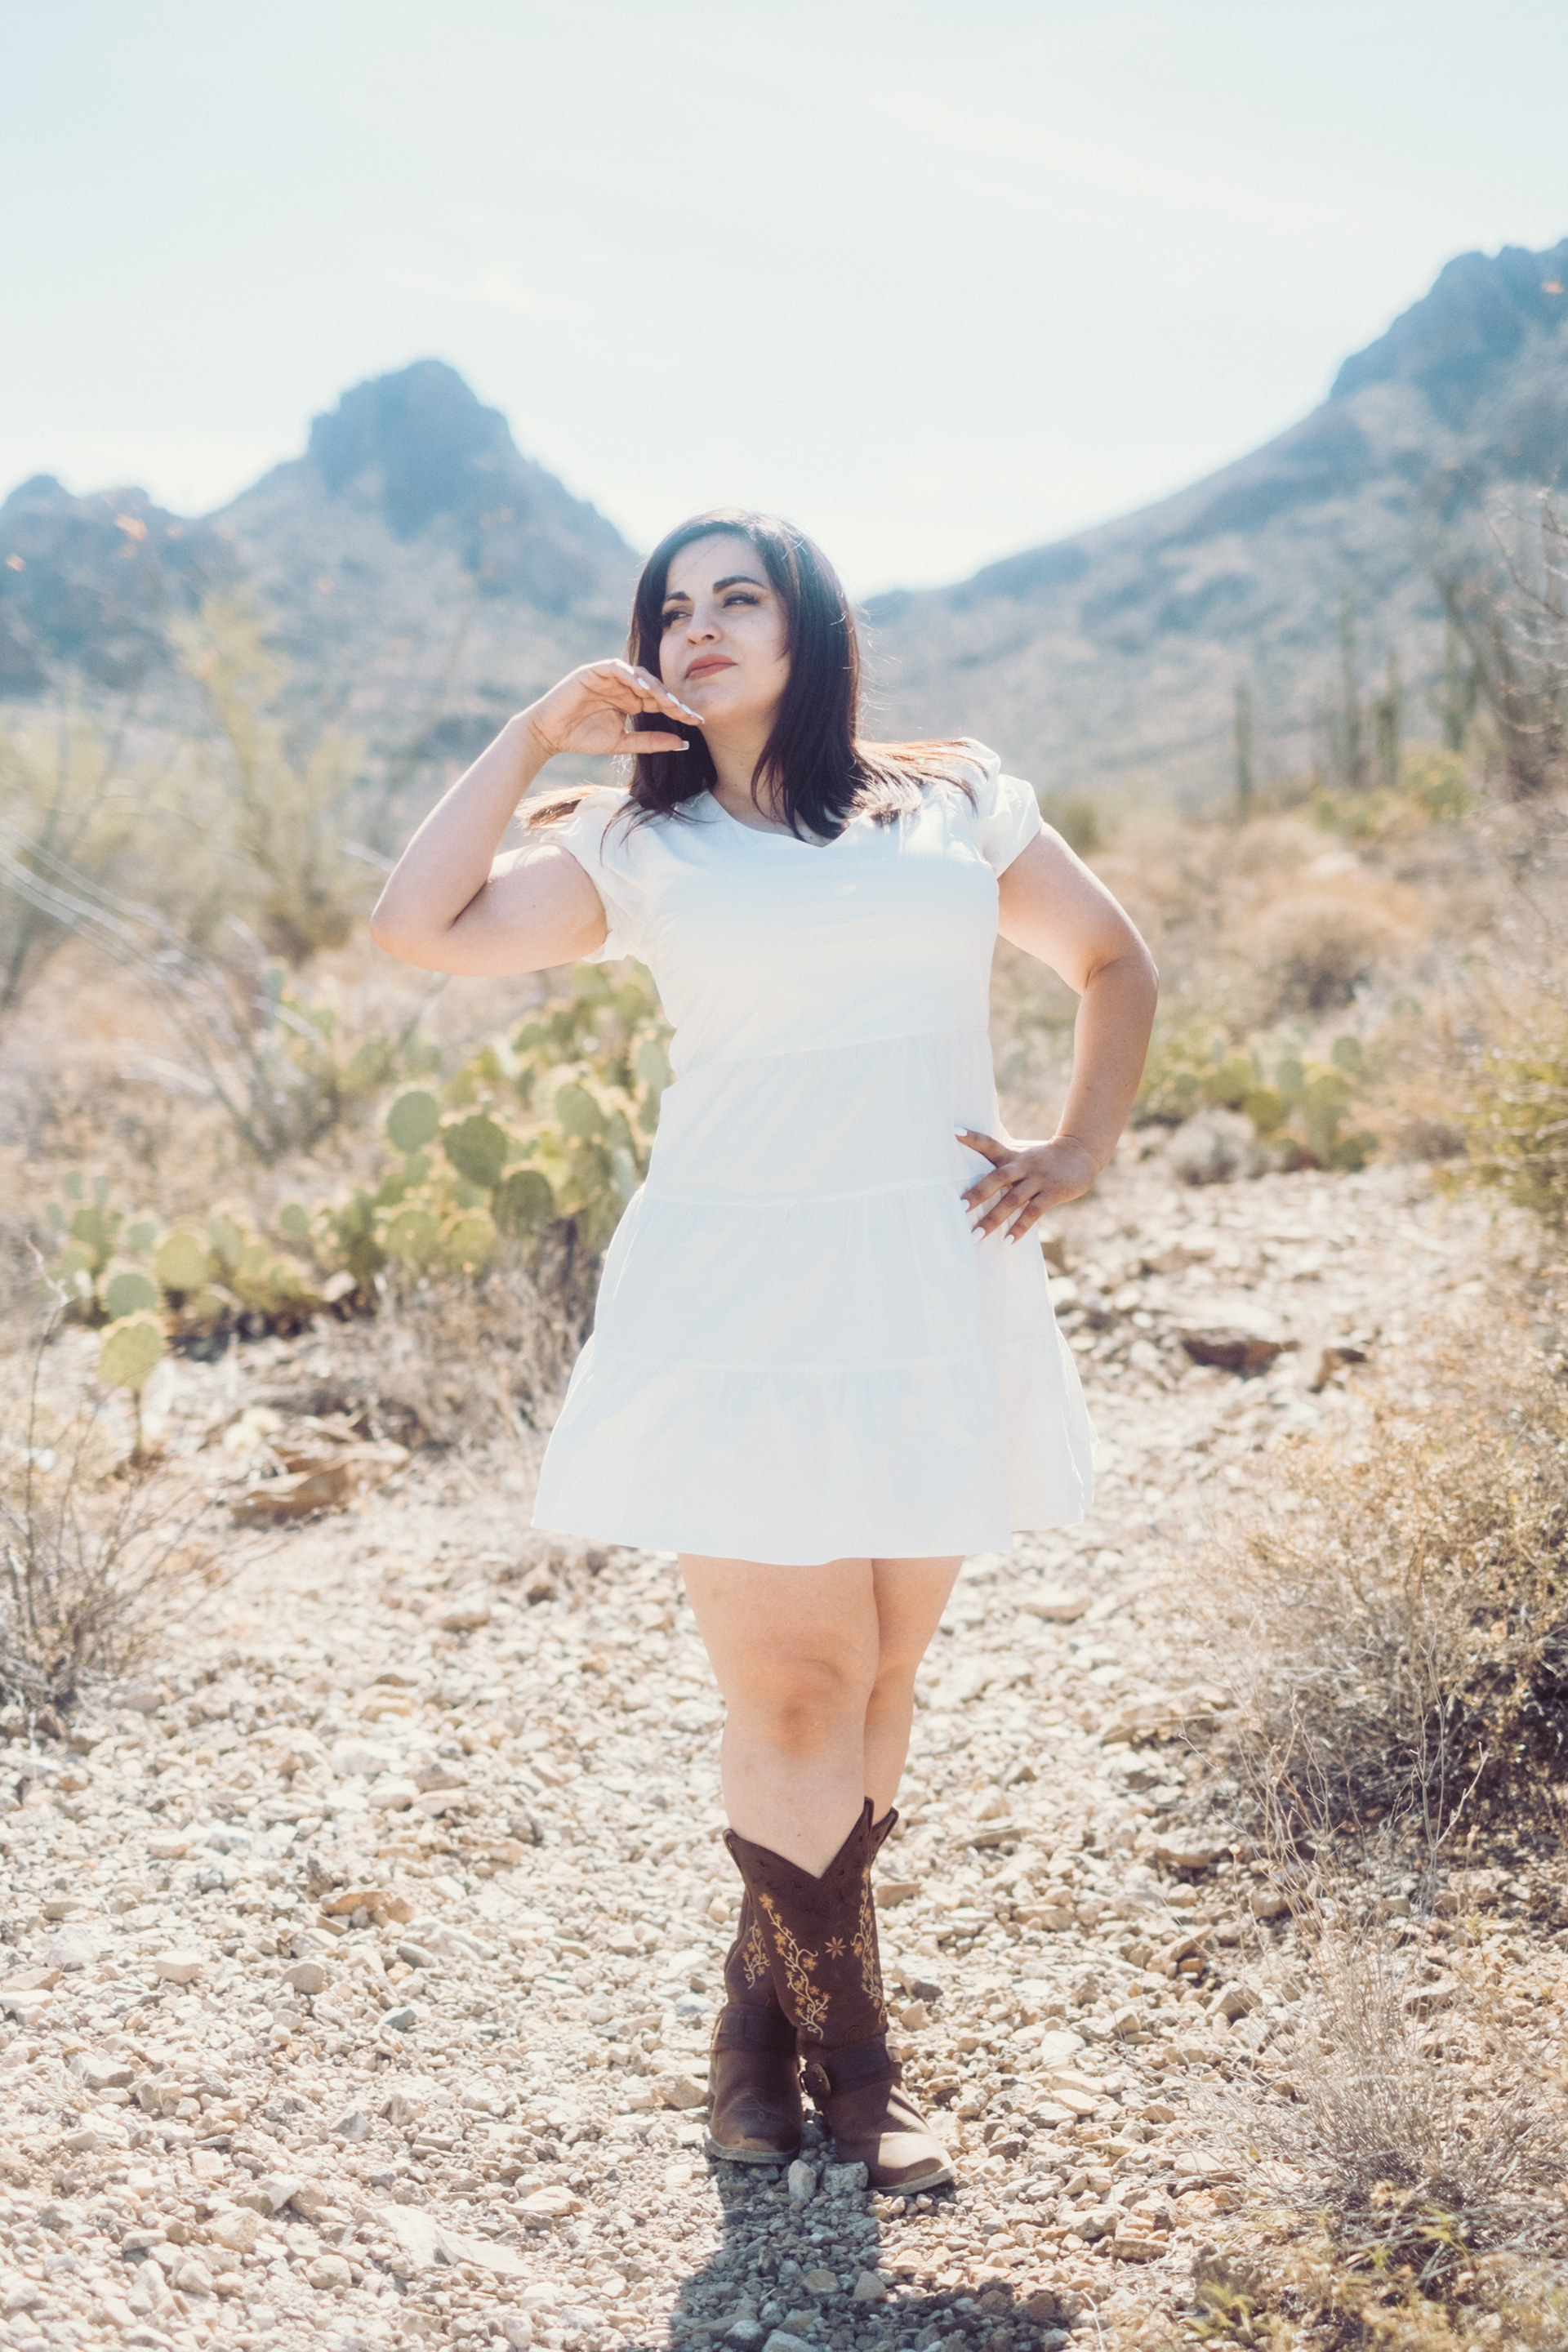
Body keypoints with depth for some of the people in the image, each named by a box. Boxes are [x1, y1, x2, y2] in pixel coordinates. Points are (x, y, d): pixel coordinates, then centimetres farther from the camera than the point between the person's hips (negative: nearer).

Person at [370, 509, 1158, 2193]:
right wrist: (541, 730, 3)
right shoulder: (636, 845, 8)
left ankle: (765, 2014, 25)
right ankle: (847, 2056, 13)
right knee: (797, 1691, -6)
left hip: (934, 1296, 2)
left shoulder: (958, 806, 12)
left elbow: (1112, 962, 23)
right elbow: (419, 925, -3)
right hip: (740, 1308, -2)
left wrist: (1080, 1149, 9)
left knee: (876, 1683, 8)